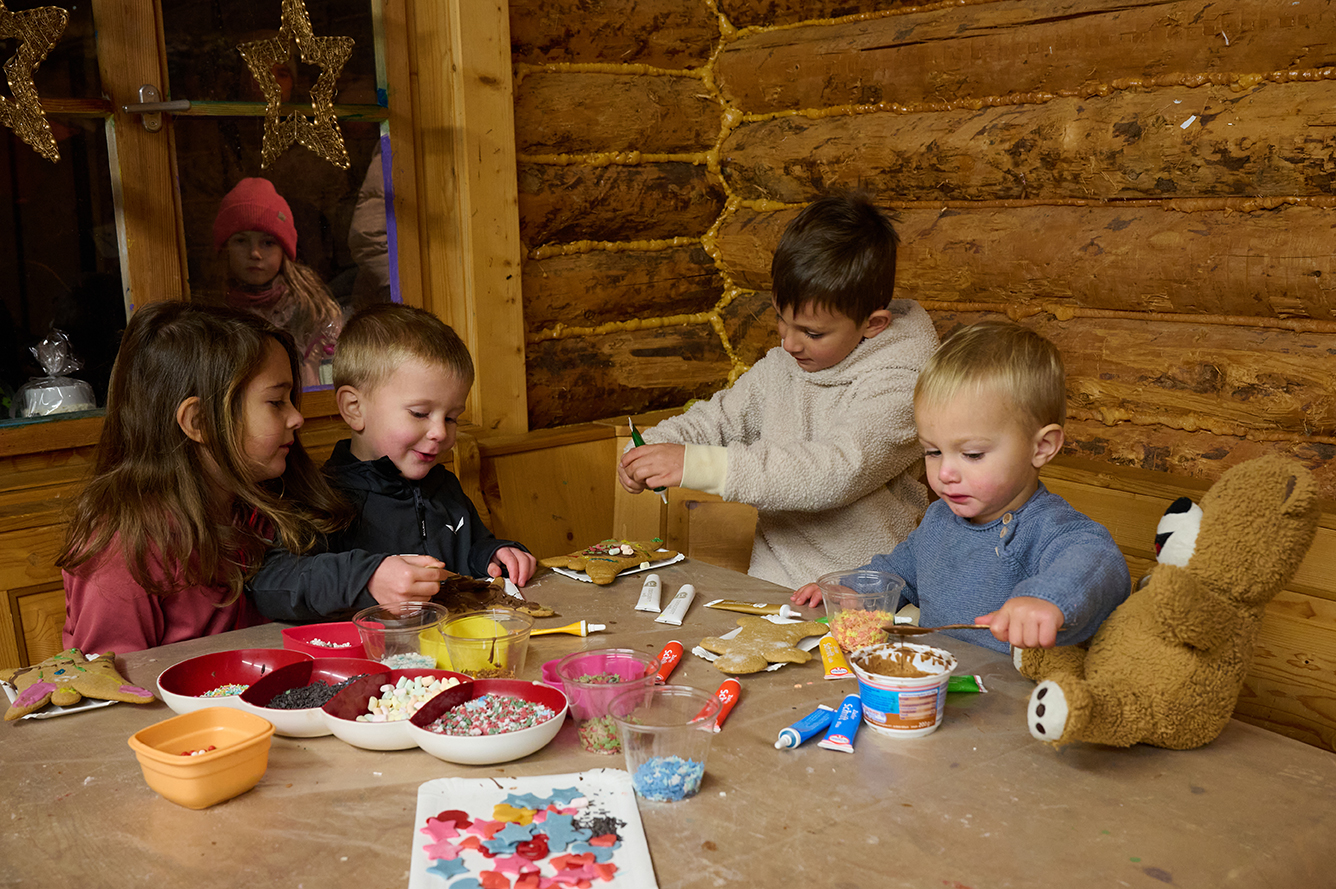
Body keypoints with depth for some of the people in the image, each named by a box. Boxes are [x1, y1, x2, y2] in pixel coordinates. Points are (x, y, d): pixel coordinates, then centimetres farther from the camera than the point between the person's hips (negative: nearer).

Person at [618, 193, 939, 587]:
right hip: (770, 585, 5)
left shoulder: (899, 387, -14)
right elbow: (719, 418, 18)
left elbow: (835, 473, -26)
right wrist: (653, 446, -4)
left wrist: (696, 465, -29)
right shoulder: (781, 366, 7)